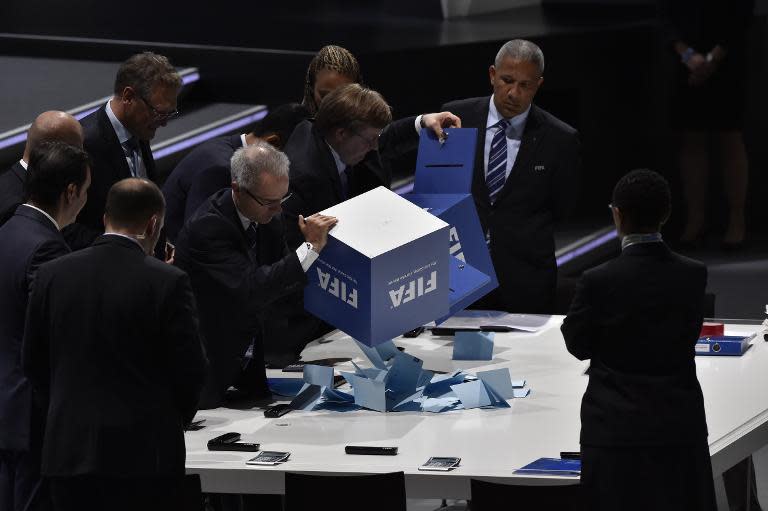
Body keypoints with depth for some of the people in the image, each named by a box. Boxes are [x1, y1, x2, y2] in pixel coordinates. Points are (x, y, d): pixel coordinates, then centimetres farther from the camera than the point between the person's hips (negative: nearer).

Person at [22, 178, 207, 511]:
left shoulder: (51, 275, 1)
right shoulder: (168, 282, -10)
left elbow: (33, 364, 8)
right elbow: (190, 370, -6)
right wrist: (176, 417, 14)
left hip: (69, 452, 3)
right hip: (145, 455, -3)